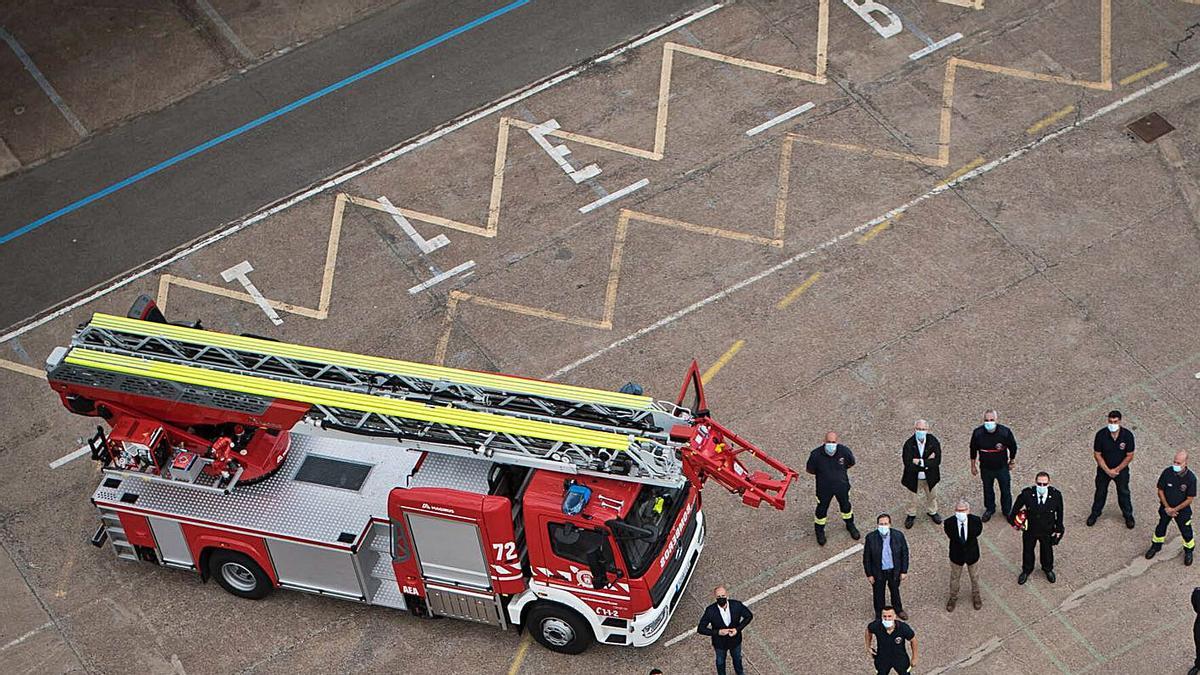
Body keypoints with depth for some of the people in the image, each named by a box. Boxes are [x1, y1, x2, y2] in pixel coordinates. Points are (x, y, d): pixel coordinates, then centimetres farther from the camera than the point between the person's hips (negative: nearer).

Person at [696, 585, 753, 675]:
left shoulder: (737, 605, -28)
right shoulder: (710, 611, -32)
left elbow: (749, 616, -10)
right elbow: (700, 629, -24)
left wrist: (738, 629, -22)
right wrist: (718, 632, -33)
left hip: (735, 640, 2)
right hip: (720, 643, -2)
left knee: (737, 658, 30)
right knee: (720, 661, 27)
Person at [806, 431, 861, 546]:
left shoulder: (844, 451, -24)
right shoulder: (816, 455, -29)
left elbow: (851, 463, -1)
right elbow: (809, 469, -10)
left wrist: (839, 470, -2)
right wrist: (822, 473, -5)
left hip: (841, 486, 2)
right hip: (824, 488, -2)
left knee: (845, 506, 25)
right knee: (822, 509, 17)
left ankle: (850, 525, 53)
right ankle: (819, 530, 44)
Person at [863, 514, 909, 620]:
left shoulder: (898, 536, -19)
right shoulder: (871, 538, -23)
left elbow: (904, 553, -6)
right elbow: (866, 557, -12)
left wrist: (904, 571, -3)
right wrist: (869, 574, -8)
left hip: (894, 571, 1)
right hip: (878, 572, -1)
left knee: (895, 590, 27)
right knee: (879, 593, 21)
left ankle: (898, 609, 54)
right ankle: (879, 614, 47)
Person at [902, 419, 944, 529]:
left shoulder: (933, 441, -21)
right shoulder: (909, 444, -26)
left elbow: (937, 461, -25)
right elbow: (908, 465, -31)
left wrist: (920, 462, -30)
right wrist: (927, 462, -29)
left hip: (930, 477, 2)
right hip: (914, 478, -2)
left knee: (932, 495, 27)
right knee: (913, 498, 20)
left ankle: (932, 512, 56)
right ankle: (911, 515, 49)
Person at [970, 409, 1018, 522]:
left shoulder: (1005, 432, -25)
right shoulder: (977, 433, -22)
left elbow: (1013, 447, -6)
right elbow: (973, 450, -4)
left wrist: (1012, 461, 6)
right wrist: (973, 466, 4)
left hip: (1002, 467, -1)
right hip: (986, 468, 1)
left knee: (1006, 490, 17)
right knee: (988, 490, 22)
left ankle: (1007, 511, 41)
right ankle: (989, 509, 48)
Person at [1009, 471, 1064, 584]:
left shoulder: (1056, 495, -26)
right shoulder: (1027, 494, -29)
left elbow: (1059, 513, -9)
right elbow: (1016, 507, -8)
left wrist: (1058, 529, -1)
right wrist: (1014, 521, 2)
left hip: (1047, 531, 0)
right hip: (1029, 530, 0)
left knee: (1047, 550, 26)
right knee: (1027, 550, 24)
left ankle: (1048, 569, 55)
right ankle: (1026, 570, 52)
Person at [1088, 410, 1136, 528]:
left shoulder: (1127, 435, -23)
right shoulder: (1101, 435, -23)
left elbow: (1129, 456, -14)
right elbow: (1097, 454, -14)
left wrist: (1117, 470, -15)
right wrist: (1107, 470, -18)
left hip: (1121, 469, 0)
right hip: (1104, 469, 0)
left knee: (1124, 492, 15)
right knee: (1100, 492, 17)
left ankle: (1128, 515, 36)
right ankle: (1095, 513, 40)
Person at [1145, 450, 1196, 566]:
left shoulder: (1191, 478, -26)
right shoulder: (1167, 472, -21)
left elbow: (1189, 499, -18)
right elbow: (1160, 491, -9)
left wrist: (1174, 509, -17)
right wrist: (1167, 507, -13)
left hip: (1182, 510, -2)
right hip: (1166, 507, 2)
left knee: (1186, 532, 14)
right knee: (1161, 527, 20)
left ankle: (1189, 551, 38)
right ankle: (1156, 546, 45)